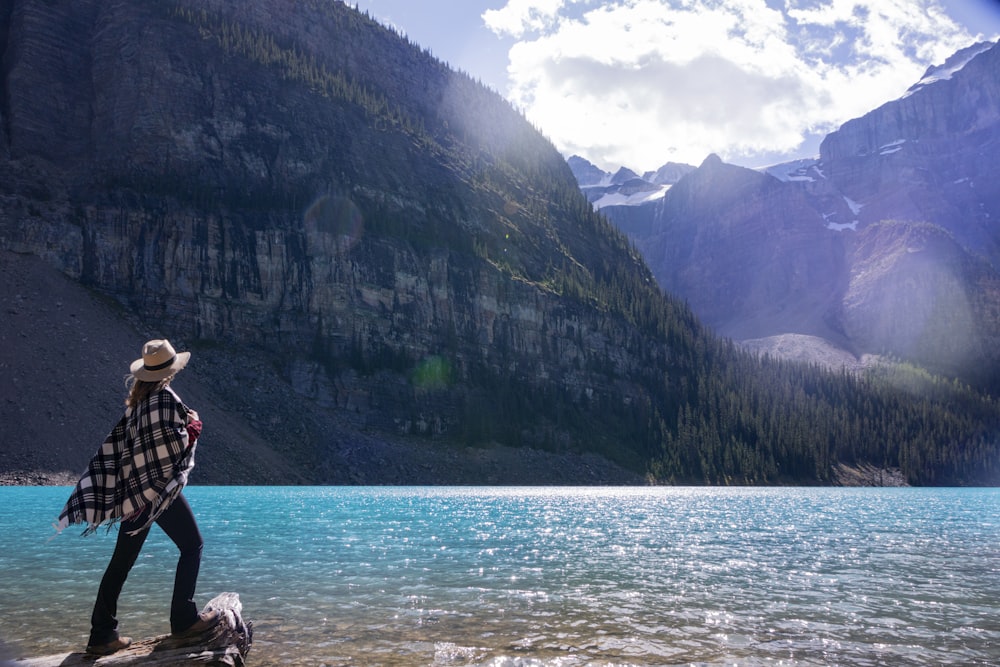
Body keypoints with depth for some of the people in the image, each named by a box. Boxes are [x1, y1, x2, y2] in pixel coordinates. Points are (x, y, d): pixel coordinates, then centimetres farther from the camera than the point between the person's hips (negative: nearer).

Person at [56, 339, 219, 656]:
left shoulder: (136, 397, 8)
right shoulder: (166, 398, -15)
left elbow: (127, 440, 14)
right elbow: (175, 443, -21)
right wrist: (192, 426, -3)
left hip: (135, 489, 8)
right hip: (161, 488, -8)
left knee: (122, 561, 9)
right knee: (192, 546, 7)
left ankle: (102, 634, 13)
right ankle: (184, 619, 7)